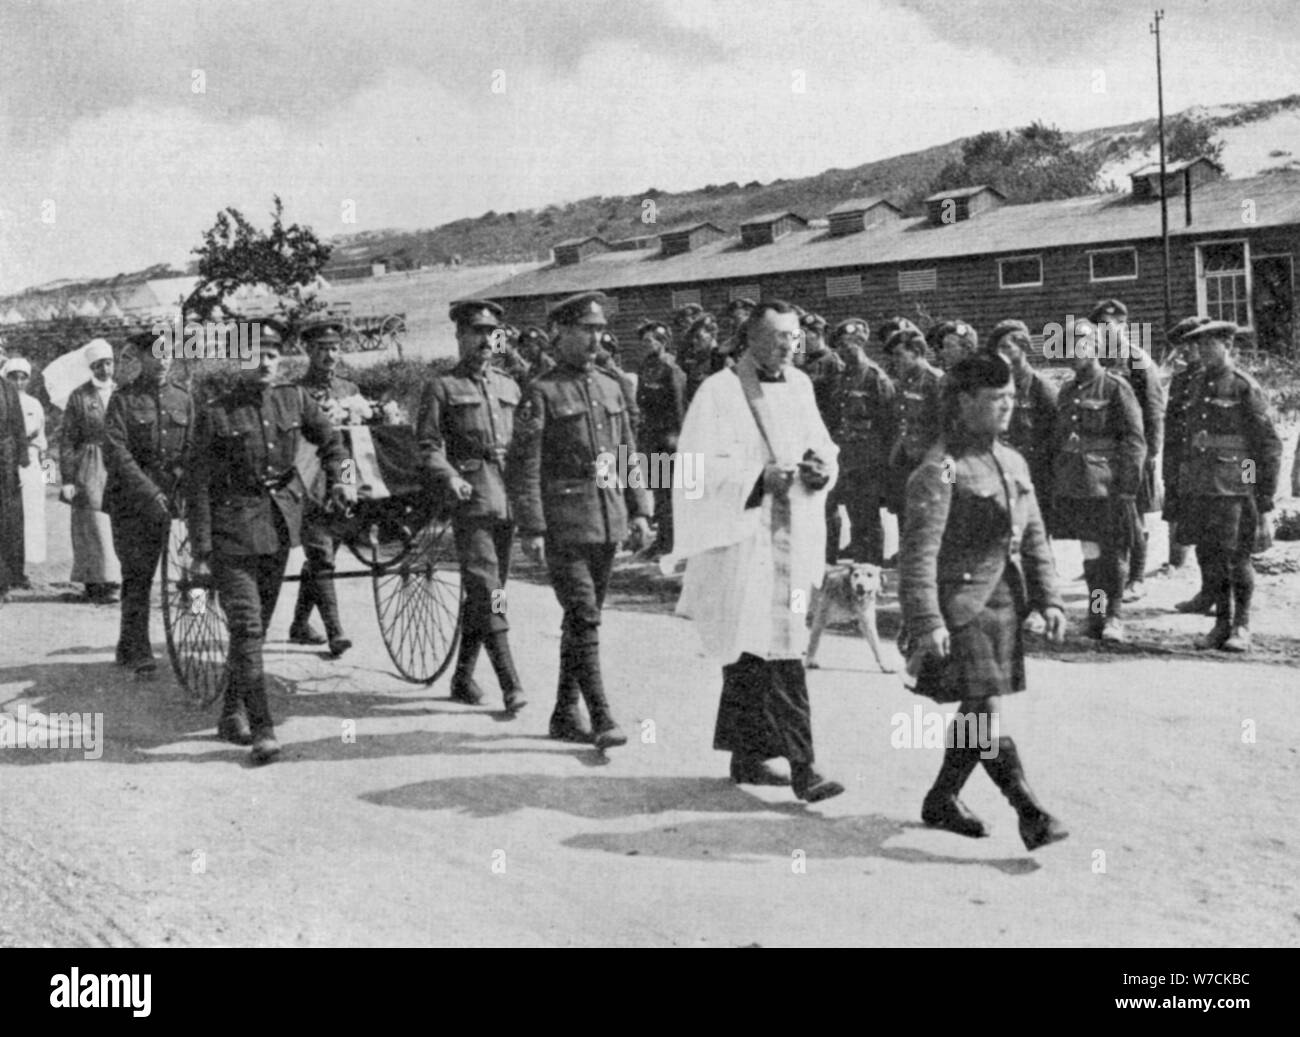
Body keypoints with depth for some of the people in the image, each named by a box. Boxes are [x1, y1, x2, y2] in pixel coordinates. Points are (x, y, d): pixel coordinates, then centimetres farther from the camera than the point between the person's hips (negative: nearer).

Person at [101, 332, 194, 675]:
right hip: (128, 500, -4)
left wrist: (176, 489, -10)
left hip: (164, 501, 4)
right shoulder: (123, 399, -3)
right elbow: (115, 453, -12)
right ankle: (140, 653, -6)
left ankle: (126, 648, 23)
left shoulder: (184, 399, 9)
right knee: (136, 575, -9)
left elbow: (189, 450, 7)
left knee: (145, 575, 10)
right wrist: (149, 493, -21)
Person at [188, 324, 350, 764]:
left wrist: (335, 480, 9)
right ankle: (262, 730, -10)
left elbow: (329, 439, 23)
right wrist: (201, 551, -11)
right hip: (232, 533, -5)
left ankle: (232, 715, 30)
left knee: (258, 626, 13)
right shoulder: (216, 415, -8)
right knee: (247, 628, -10)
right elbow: (198, 487, -7)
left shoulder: (295, 400, 3)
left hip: (279, 528, 5)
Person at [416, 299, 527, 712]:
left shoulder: (509, 388, 19)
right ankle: (510, 684, -14)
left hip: (509, 495, 6)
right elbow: (428, 443, -3)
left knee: (482, 591, 11)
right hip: (471, 497, -5)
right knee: (486, 589, -11)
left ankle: (464, 677, 22)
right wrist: (449, 477, -20)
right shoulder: (442, 387, 3)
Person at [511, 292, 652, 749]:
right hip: (565, 523, -6)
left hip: (608, 521, 6)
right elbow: (525, 466, -9)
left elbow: (629, 456, 17)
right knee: (584, 620, -9)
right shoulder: (542, 393, -6)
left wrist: (639, 510, 9)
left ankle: (565, 714, 21)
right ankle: (601, 719, -7)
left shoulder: (610, 388, 13)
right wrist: (532, 529, -14)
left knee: (583, 619, 12)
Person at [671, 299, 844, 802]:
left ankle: (745, 755, 26)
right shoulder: (720, 392, -9)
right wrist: (759, 477, -23)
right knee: (779, 652, -12)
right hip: (744, 539, -7)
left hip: (793, 538, 7)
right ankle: (801, 767, -9)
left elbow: (823, 447, 17)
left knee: (752, 648, 15)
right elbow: (697, 467, -14)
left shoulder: (799, 385, 12)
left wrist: (820, 468, -6)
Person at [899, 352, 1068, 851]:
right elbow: (918, 552, -16)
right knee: (988, 711, -11)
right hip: (958, 606, -8)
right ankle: (1031, 815, -8)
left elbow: (1034, 539, 18)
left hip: (1003, 603, 8)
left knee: (974, 713, 13)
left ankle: (942, 801, 27)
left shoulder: (1014, 464, 12)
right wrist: (927, 622, -21)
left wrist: (1048, 598, 10)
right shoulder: (940, 469, -12)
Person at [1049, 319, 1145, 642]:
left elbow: (1135, 442, -6)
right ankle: (1095, 614, 17)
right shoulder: (1066, 391, 15)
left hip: (1107, 488, -5)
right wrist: (1054, 484, 15)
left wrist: (1128, 488, -12)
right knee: (1089, 554, 10)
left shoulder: (1115, 388, -4)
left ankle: (1113, 616, 5)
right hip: (1073, 487, 5)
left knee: (1112, 552, -1)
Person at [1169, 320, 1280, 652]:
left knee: (1237, 557, -3)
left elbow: (1269, 446, -3)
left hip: (1234, 487, -5)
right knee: (1208, 557, 8)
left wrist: (1265, 503, -7)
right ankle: (1222, 622, 19)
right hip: (1197, 486, 5)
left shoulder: (1245, 388, -4)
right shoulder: (1195, 385, 13)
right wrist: (1180, 493, 14)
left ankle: (1241, 627, 9)